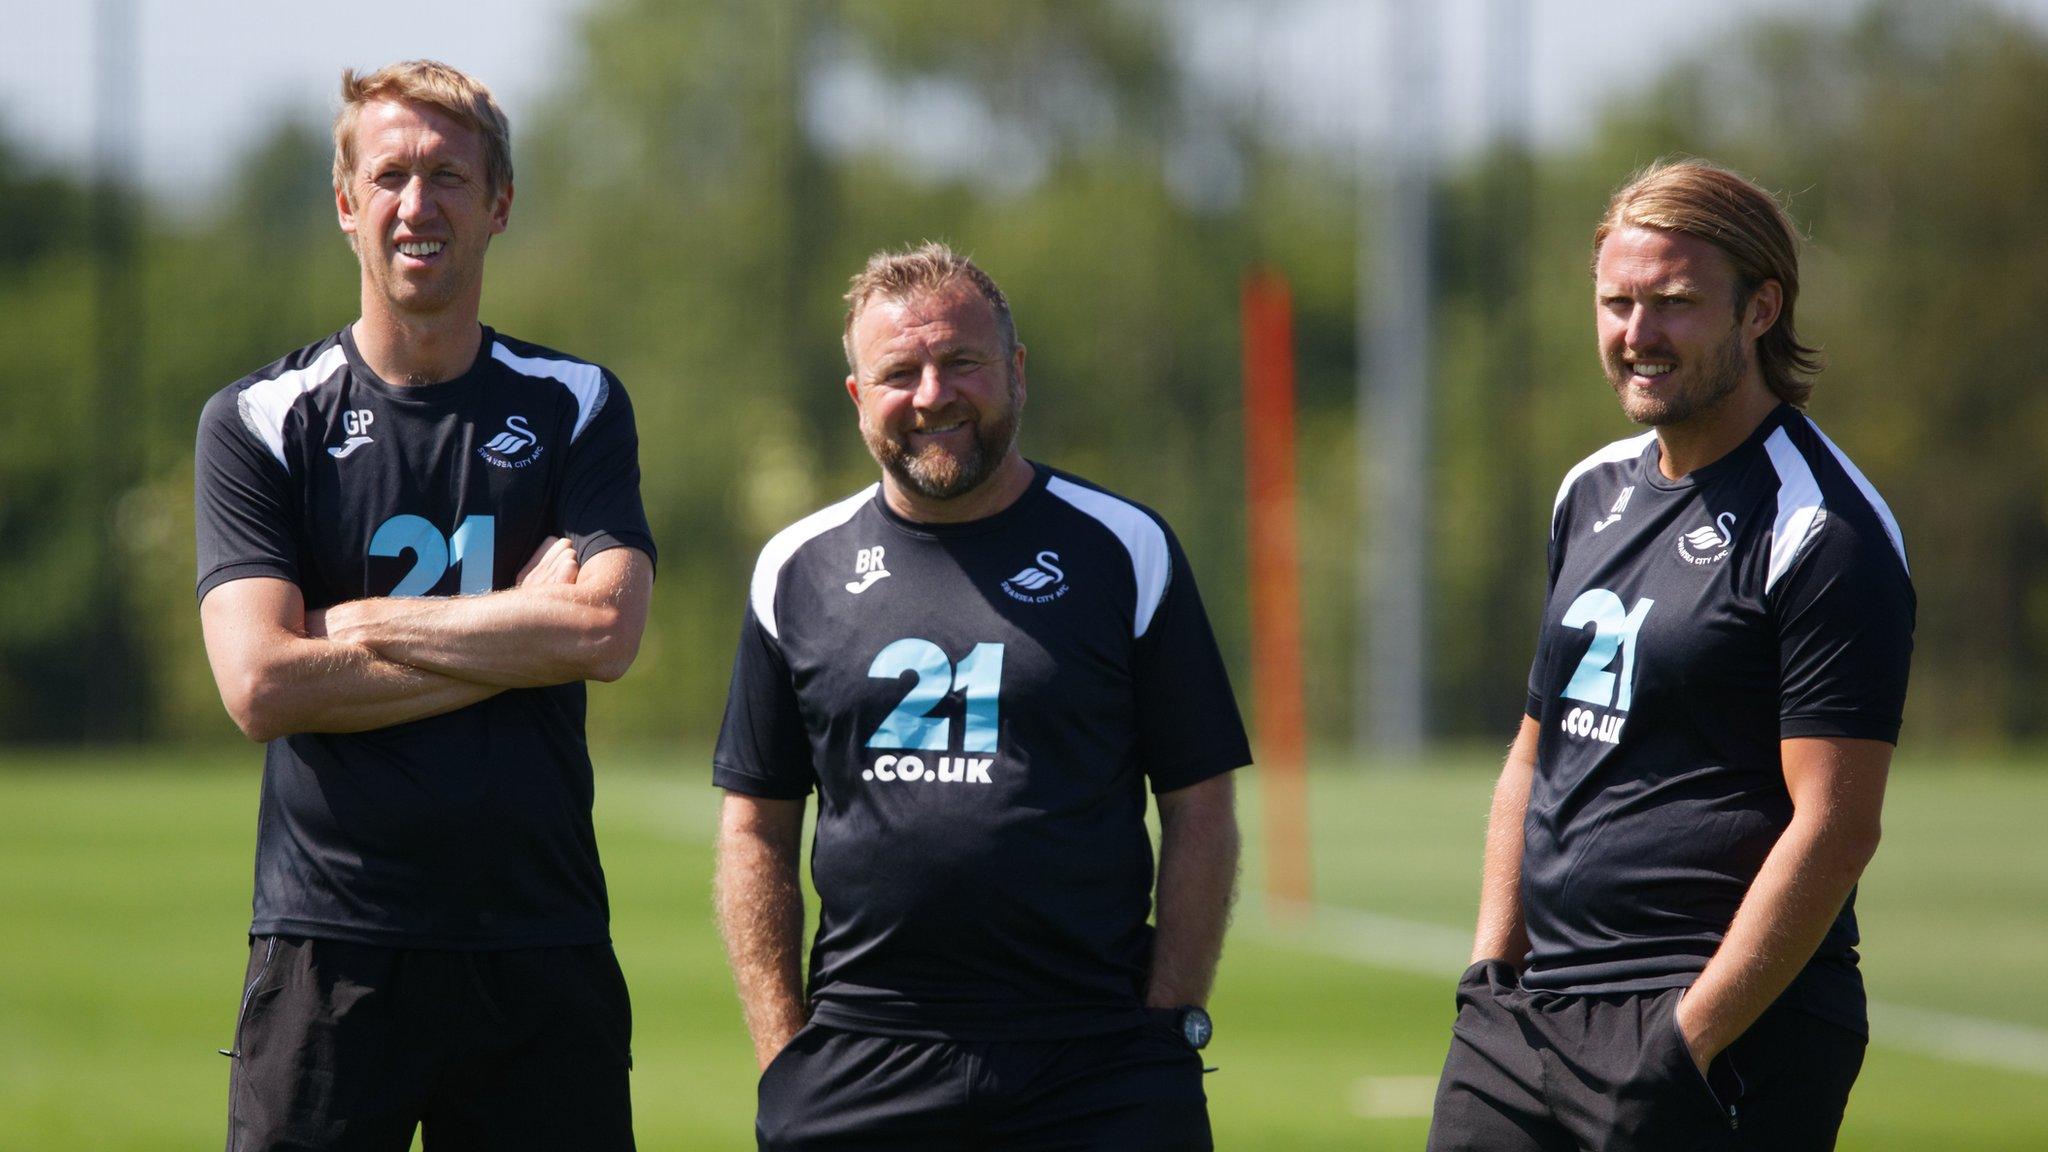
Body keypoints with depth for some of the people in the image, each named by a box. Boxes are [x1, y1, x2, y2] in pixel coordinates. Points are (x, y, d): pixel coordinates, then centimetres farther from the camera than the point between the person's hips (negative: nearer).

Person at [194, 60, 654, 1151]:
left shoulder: (576, 407, 10)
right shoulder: (257, 422, 5)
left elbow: (605, 630, -7)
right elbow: (261, 685, -9)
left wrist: (356, 624, -6)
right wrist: (516, 635, -7)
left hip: (542, 947, 1)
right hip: (331, 947, -1)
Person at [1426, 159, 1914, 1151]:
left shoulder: (1822, 531, -10)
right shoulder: (1593, 493, 15)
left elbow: (1833, 829, -15)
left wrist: (1690, 1039, -18)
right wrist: (1491, 966, 11)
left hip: (1735, 1031, -7)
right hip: (1534, 1012, 7)